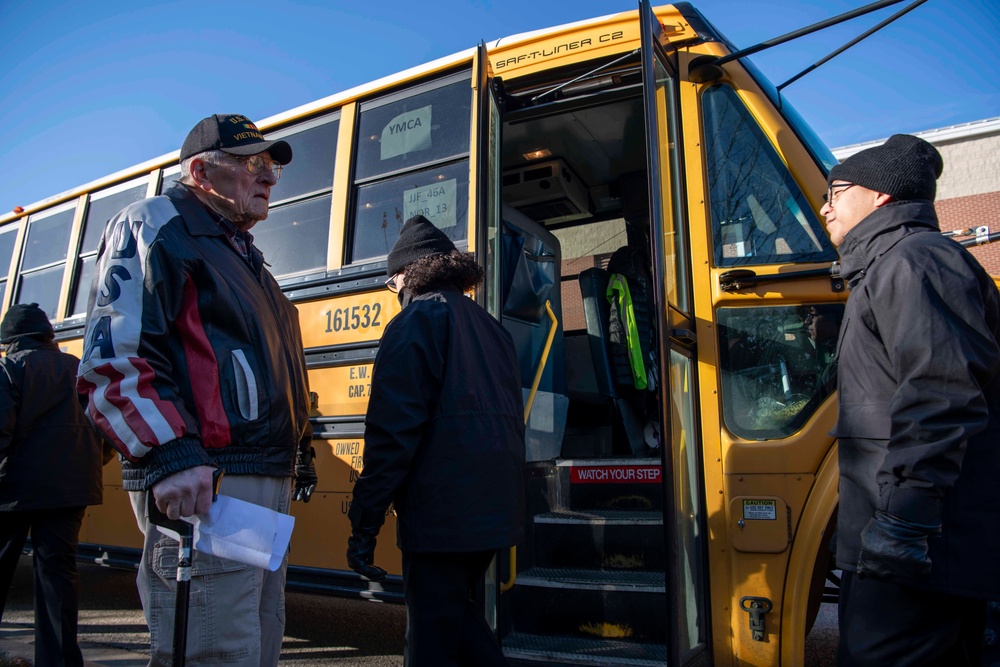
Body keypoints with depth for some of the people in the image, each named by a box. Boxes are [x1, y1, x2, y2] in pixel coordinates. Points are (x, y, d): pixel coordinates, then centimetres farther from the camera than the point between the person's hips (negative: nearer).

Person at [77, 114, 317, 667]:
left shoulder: (241, 253, 24)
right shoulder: (155, 225, -2)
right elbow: (112, 355, -16)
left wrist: (299, 449, 23)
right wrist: (169, 454, -27)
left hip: (269, 484, 9)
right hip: (202, 486, -9)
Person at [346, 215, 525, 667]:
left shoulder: (417, 321, -7)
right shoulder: (491, 329, 16)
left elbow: (393, 432, -15)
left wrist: (363, 526, -12)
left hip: (440, 513, -8)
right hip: (496, 508, 8)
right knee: (456, 610, 24)